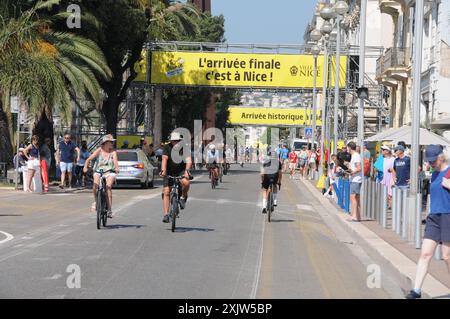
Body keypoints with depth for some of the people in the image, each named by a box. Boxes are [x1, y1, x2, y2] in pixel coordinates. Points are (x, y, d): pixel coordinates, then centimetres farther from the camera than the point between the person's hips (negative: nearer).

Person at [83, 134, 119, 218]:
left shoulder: (113, 152, 2)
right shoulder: (99, 150, 1)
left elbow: (115, 161, -16)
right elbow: (89, 159, -6)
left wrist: (117, 168, -37)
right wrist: (85, 167, -24)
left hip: (109, 172, 0)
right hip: (98, 171, 1)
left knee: (108, 187, -26)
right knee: (95, 185, -28)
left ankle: (109, 209, -24)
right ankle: (95, 201, 2)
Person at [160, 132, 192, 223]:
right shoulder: (167, 148, -9)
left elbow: (189, 160, -24)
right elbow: (164, 159, -23)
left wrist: (187, 170, -43)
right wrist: (163, 170, -40)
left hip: (181, 172, -1)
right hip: (169, 173, 1)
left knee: (186, 182, -32)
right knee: (166, 192, -10)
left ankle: (183, 197, -2)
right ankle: (166, 215, -6)